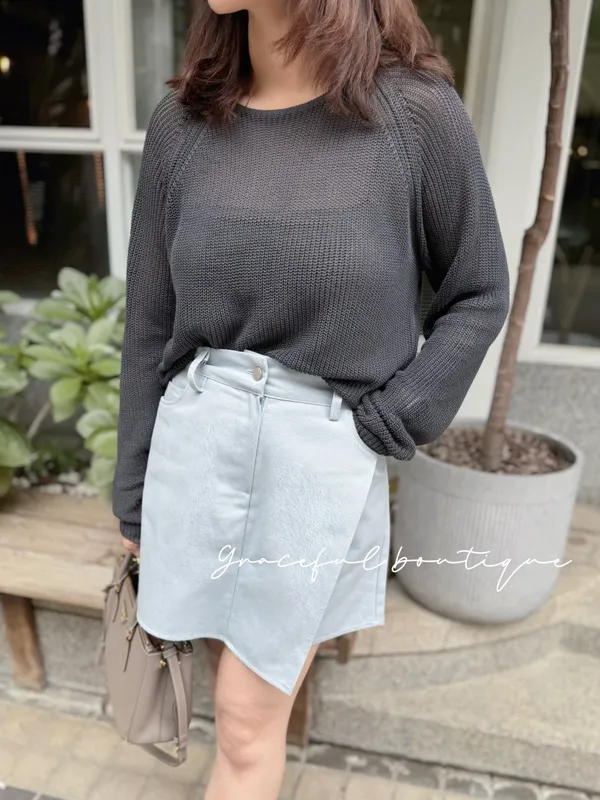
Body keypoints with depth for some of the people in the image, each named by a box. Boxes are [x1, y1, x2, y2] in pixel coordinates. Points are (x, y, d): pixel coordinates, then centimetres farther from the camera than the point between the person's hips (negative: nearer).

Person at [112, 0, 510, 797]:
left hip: (327, 459, -3)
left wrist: (391, 425, -9)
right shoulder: (182, 123, 1)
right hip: (196, 444, 4)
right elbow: (150, 327, 5)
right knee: (244, 692, 21)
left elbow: (479, 295, 3)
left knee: (247, 722, 9)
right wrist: (133, 495, 9)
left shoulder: (418, 114, -8)